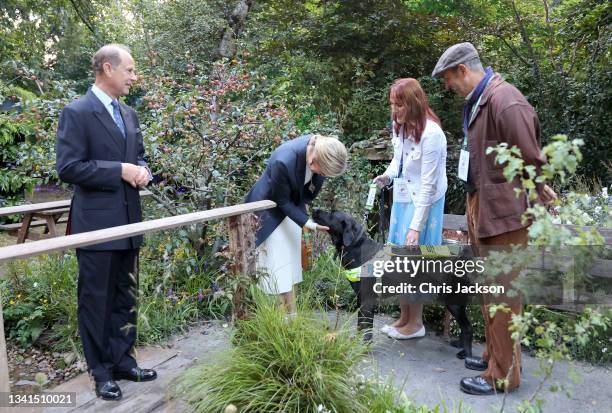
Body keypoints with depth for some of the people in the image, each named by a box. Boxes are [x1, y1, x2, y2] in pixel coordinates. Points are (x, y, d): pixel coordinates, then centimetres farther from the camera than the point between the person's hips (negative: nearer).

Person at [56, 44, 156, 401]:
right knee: (96, 300, 6)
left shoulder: (129, 114, 12)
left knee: (125, 298, 15)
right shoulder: (77, 112, -10)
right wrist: (119, 171, -19)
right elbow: (68, 168, -17)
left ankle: (123, 361, 29)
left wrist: (142, 171, -2)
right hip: (96, 224, -7)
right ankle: (102, 372, 20)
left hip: (128, 221, 7)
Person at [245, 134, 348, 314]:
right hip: (271, 210, -6)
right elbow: (282, 201, -22)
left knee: (292, 264, 8)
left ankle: (291, 314, 16)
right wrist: (306, 223, -26)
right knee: (279, 266, -6)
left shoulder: (321, 149, -20)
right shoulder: (283, 161, -37)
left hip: (293, 206, 6)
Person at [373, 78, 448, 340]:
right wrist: (388, 174, -5)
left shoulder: (431, 134, -22)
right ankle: (404, 317, 31)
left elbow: (428, 185, -21)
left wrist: (416, 226, -21)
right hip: (401, 200, 8)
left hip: (423, 205, -8)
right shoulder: (399, 126, 1)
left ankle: (416, 323, 21)